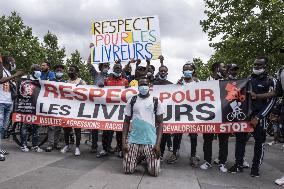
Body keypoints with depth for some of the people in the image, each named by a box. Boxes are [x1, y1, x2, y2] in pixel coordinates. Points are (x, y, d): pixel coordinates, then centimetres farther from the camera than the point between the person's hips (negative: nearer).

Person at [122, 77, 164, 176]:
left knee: (154, 172, -6)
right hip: (133, 140, 1)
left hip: (151, 141, -1)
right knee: (128, 170, -3)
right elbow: (126, 122, 7)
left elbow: (160, 123, 1)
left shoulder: (156, 101, 2)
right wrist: (124, 141, -2)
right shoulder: (132, 101, 5)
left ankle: (146, 160, 27)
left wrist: (158, 143, -9)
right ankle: (138, 159, 29)